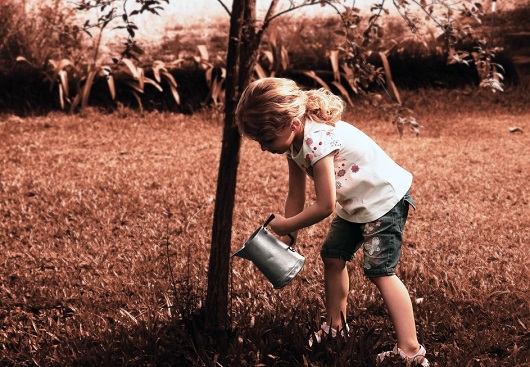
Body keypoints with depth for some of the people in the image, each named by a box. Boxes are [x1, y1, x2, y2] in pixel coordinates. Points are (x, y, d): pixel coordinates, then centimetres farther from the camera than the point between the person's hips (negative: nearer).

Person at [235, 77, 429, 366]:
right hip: (353, 204, 10)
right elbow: (296, 195, 3)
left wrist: (286, 226, -17)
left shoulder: (317, 139, -33)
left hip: (385, 198, -10)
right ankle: (336, 324, 31)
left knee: (379, 271, -13)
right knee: (332, 257, 14)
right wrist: (289, 231, -4)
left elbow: (325, 206, -29)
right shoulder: (294, 142, -5)